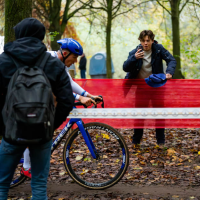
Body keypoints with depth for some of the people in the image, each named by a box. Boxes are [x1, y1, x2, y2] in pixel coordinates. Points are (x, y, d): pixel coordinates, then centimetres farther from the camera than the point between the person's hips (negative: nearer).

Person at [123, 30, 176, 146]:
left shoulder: (158, 49, -8)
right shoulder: (135, 52, -9)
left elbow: (171, 60, -11)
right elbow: (125, 68, -18)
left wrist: (169, 72, -31)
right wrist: (134, 58, -35)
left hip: (156, 86, 0)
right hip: (141, 88, 0)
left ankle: (161, 141, 15)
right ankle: (136, 140, 16)